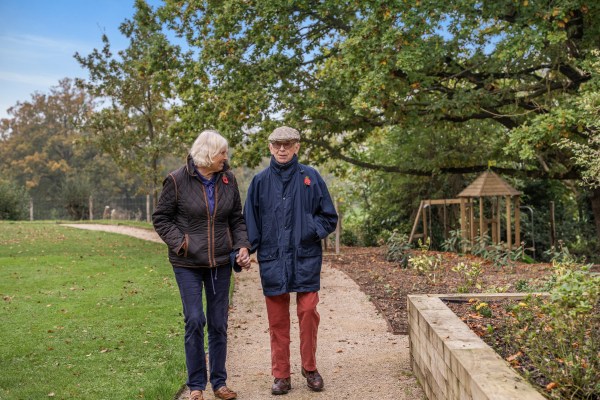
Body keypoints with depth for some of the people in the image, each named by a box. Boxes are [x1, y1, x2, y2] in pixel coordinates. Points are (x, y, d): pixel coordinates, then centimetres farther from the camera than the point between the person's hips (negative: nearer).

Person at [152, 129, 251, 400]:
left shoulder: (228, 180, 3)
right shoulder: (177, 180, -8)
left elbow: (236, 218, 11)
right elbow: (160, 218, -2)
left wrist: (242, 246, -2)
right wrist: (180, 243, -13)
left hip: (220, 262, 4)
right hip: (188, 264, -3)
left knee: (219, 324, 8)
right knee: (194, 321, -5)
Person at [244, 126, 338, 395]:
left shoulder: (310, 177, 3)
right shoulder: (260, 181, 6)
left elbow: (329, 217, 6)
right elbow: (250, 222, 8)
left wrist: (311, 229, -12)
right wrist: (246, 250, -4)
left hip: (305, 258, -1)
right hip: (272, 259, 1)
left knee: (308, 313, -2)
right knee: (277, 320, 7)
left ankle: (309, 368, 19)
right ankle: (281, 375, 18)